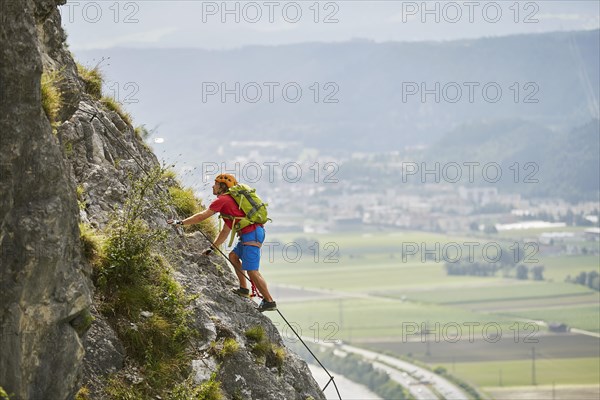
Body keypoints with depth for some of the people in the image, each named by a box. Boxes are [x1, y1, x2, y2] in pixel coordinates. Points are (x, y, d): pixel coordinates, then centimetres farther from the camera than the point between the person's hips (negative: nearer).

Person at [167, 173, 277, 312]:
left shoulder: (223, 200, -3)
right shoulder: (230, 200, 27)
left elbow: (202, 216, -5)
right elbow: (225, 231, 29)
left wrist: (180, 222, 2)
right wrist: (212, 247, 31)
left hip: (252, 234, -10)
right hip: (255, 232, 10)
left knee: (252, 271, -9)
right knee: (233, 256, 21)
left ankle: (269, 301, -8)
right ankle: (244, 289, 18)